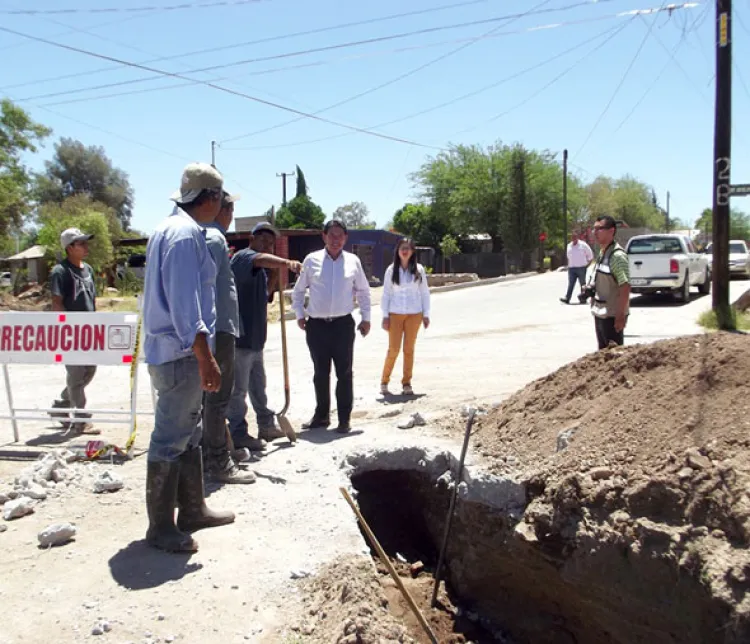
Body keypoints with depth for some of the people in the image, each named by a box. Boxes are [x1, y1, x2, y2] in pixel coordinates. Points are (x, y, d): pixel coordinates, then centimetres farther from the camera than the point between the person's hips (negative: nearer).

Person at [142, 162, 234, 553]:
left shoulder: (171, 229, 16)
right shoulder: (186, 233, -16)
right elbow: (185, 304, -23)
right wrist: (205, 359, -23)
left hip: (173, 350, 11)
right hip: (181, 353, -11)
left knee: (188, 434, 17)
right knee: (171, 440, -3)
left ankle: (192, 510, 29)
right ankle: (161, 528, 7)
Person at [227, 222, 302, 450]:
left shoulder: (261, 269, 18)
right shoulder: (243, 257, -13)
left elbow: (266, 295, 20)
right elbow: (261, 259, -36)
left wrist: (275, 272, 6)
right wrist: (286, 262, -55)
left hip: (255, 337, 10)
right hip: (240, 336, -10)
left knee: (258, 385, 20)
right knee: (238, 389, -2)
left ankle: (267, 426, 32)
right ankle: (238, 434, 6)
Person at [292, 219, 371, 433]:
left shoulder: (353, 261, 5)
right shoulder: (312, 260, 3)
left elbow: (363, 291, 14)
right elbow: (298, 291, 12)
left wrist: (366, 318, 9)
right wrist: (299, 315, 5)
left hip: (343, 324, 0)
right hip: (316, 325, 0)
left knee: (344, 373, 2)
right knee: (320, 373, 10)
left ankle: (344, 419, 10)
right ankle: (321, 416, 22)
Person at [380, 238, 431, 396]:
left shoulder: (419, 269, 2)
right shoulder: (391, 270, 0)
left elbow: (425, 292, 6)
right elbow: (386, 293, 2)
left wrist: (426, 314, 3)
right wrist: (385, 316, -2)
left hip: (414, 314, 1)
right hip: (395, 314, -1)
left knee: (409, 349, 6)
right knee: (393, 349, -3)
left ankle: (407, 383, 15)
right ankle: (384, 381, 12)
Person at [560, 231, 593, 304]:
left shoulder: (583, 245, -3)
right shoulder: (569, 246, 11)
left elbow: (590, 255, 3)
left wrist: (587, 264, 0)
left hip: (581, 268, -4)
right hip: (571, 268, 4)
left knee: (582, 284, 3)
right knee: (571, 284, -3)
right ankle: (567, 298, -10)